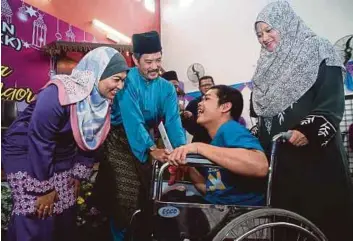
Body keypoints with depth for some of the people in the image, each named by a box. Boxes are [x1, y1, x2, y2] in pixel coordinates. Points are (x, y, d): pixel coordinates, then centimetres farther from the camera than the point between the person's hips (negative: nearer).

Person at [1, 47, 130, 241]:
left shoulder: (102, 100, -9)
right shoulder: (58, 94, -31)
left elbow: (90, 139, 1)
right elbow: (39, 142, -27)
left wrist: (79, 174, 5)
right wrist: (45, 188, -19)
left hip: (61, 156, 6)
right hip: (26, 153, -6)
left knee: (65, 214, 11)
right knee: (37, 217, -5)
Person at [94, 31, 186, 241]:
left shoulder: (167, 88, -3)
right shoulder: (127, 81, -19)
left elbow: (173, 120, -15)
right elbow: (133, 120, -29)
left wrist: (182, 149, -32)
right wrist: (151, 149, -41)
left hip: (146, 141, 5)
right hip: (119, 141, -5)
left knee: (145, 194, 14)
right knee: (123, 198, -3)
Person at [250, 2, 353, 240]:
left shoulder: (318, 51, -1)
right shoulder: (267, 67, 16)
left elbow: (333, 102, -10)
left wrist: (308, 130, -22)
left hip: (316, 152, -5)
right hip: (277, 155, 5)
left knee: (323, 217, 1)